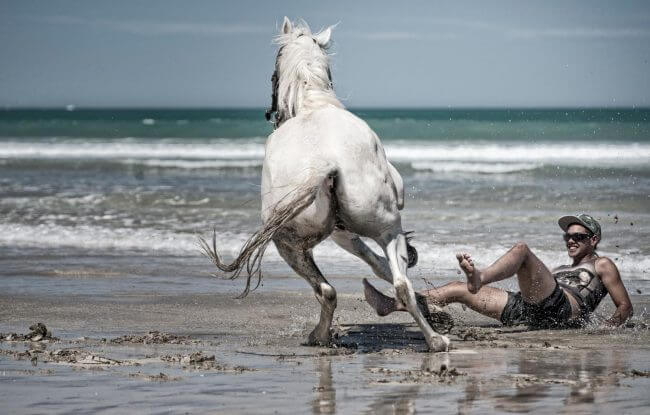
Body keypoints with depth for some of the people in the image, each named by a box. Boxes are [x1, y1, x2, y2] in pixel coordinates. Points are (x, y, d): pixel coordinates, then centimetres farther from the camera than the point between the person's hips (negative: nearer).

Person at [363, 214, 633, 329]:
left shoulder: (602, 265, 20)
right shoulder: (562, 270, 41)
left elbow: (625, 306, 11)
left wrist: (609, 326, -6)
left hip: (565, 309, -7)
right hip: (530, 311, 7)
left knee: (522, 249, -25)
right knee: (458, 290, 2)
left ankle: (479, 278, -54)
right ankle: (390, 305, -5)